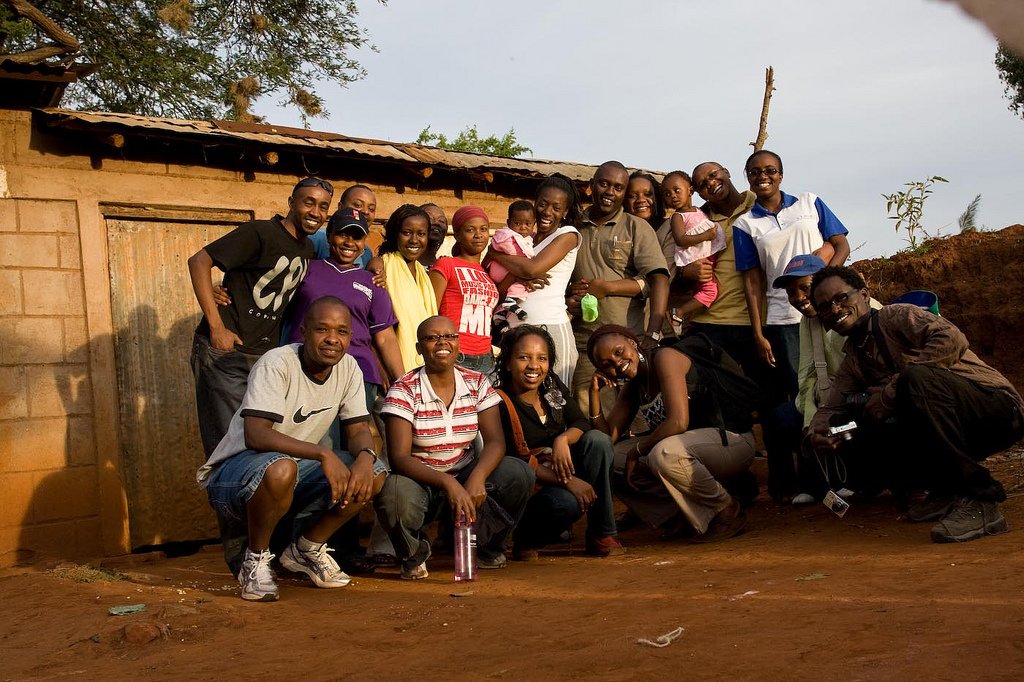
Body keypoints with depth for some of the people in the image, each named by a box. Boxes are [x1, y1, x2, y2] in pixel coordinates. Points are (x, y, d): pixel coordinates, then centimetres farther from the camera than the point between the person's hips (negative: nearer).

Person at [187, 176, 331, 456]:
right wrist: (216, 325, -19)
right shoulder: (259, 233, -11)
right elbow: (199, 261, -14)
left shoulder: (308, 250, 13)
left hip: (266, 357, 7)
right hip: (225, 350, -7)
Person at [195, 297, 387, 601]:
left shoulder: (348, 367, -1)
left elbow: (359, 430, 1)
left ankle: (305, 549, 7)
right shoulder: (277, 364, -22)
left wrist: (365, 457, -24)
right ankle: (255, 559, -12)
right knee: (280, 468, -40)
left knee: (375, 472, -12)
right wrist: (323, 454, -41)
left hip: (296, 470, 7)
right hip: (234, 473, -7)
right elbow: (255, 435, -33)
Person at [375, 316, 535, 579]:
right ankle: (414, 555, 0)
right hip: (420, 479, -3)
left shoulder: (477, 383, 1)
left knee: (520, 474, -22)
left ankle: (486, 547, 5)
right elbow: (399, 456, -20)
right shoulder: (404, 390, -11)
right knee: (395, 495, -38)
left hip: (466, 475, 3)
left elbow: (495, 441, -9)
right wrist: (447, 483, -35)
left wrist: (476, 478, -31)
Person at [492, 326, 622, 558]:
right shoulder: (499, 403, -18)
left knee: (598, 440, -17)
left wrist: (563, 439, -27)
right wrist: (568, 481, -27)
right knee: (567, 503, -35)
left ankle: (602, 534, -11)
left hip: (560, 471, 6)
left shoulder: (553, 387, 2)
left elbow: (581, 423, -2)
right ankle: (526, 540, -1)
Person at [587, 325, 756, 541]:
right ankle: (680, 513, 2)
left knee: (664, 453, -38)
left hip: (732, 440, -8)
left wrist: (637, 450, -14)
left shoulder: (665, 357, -14)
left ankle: (728, 512, -13)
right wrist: (594, 392, -4)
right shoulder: (633, 388, 11)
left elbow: (679, 421, -25)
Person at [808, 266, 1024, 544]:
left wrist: (890, 392, -22)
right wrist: (818, 432, -15)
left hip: (998, 407, -7)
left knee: (915, 379, -34)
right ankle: (948, 488, 4)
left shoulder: (896, 316, -7)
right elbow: (831, 407, 10)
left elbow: (953, 339, -23)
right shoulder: (853, 362, 17)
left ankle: (979, 500, -27)